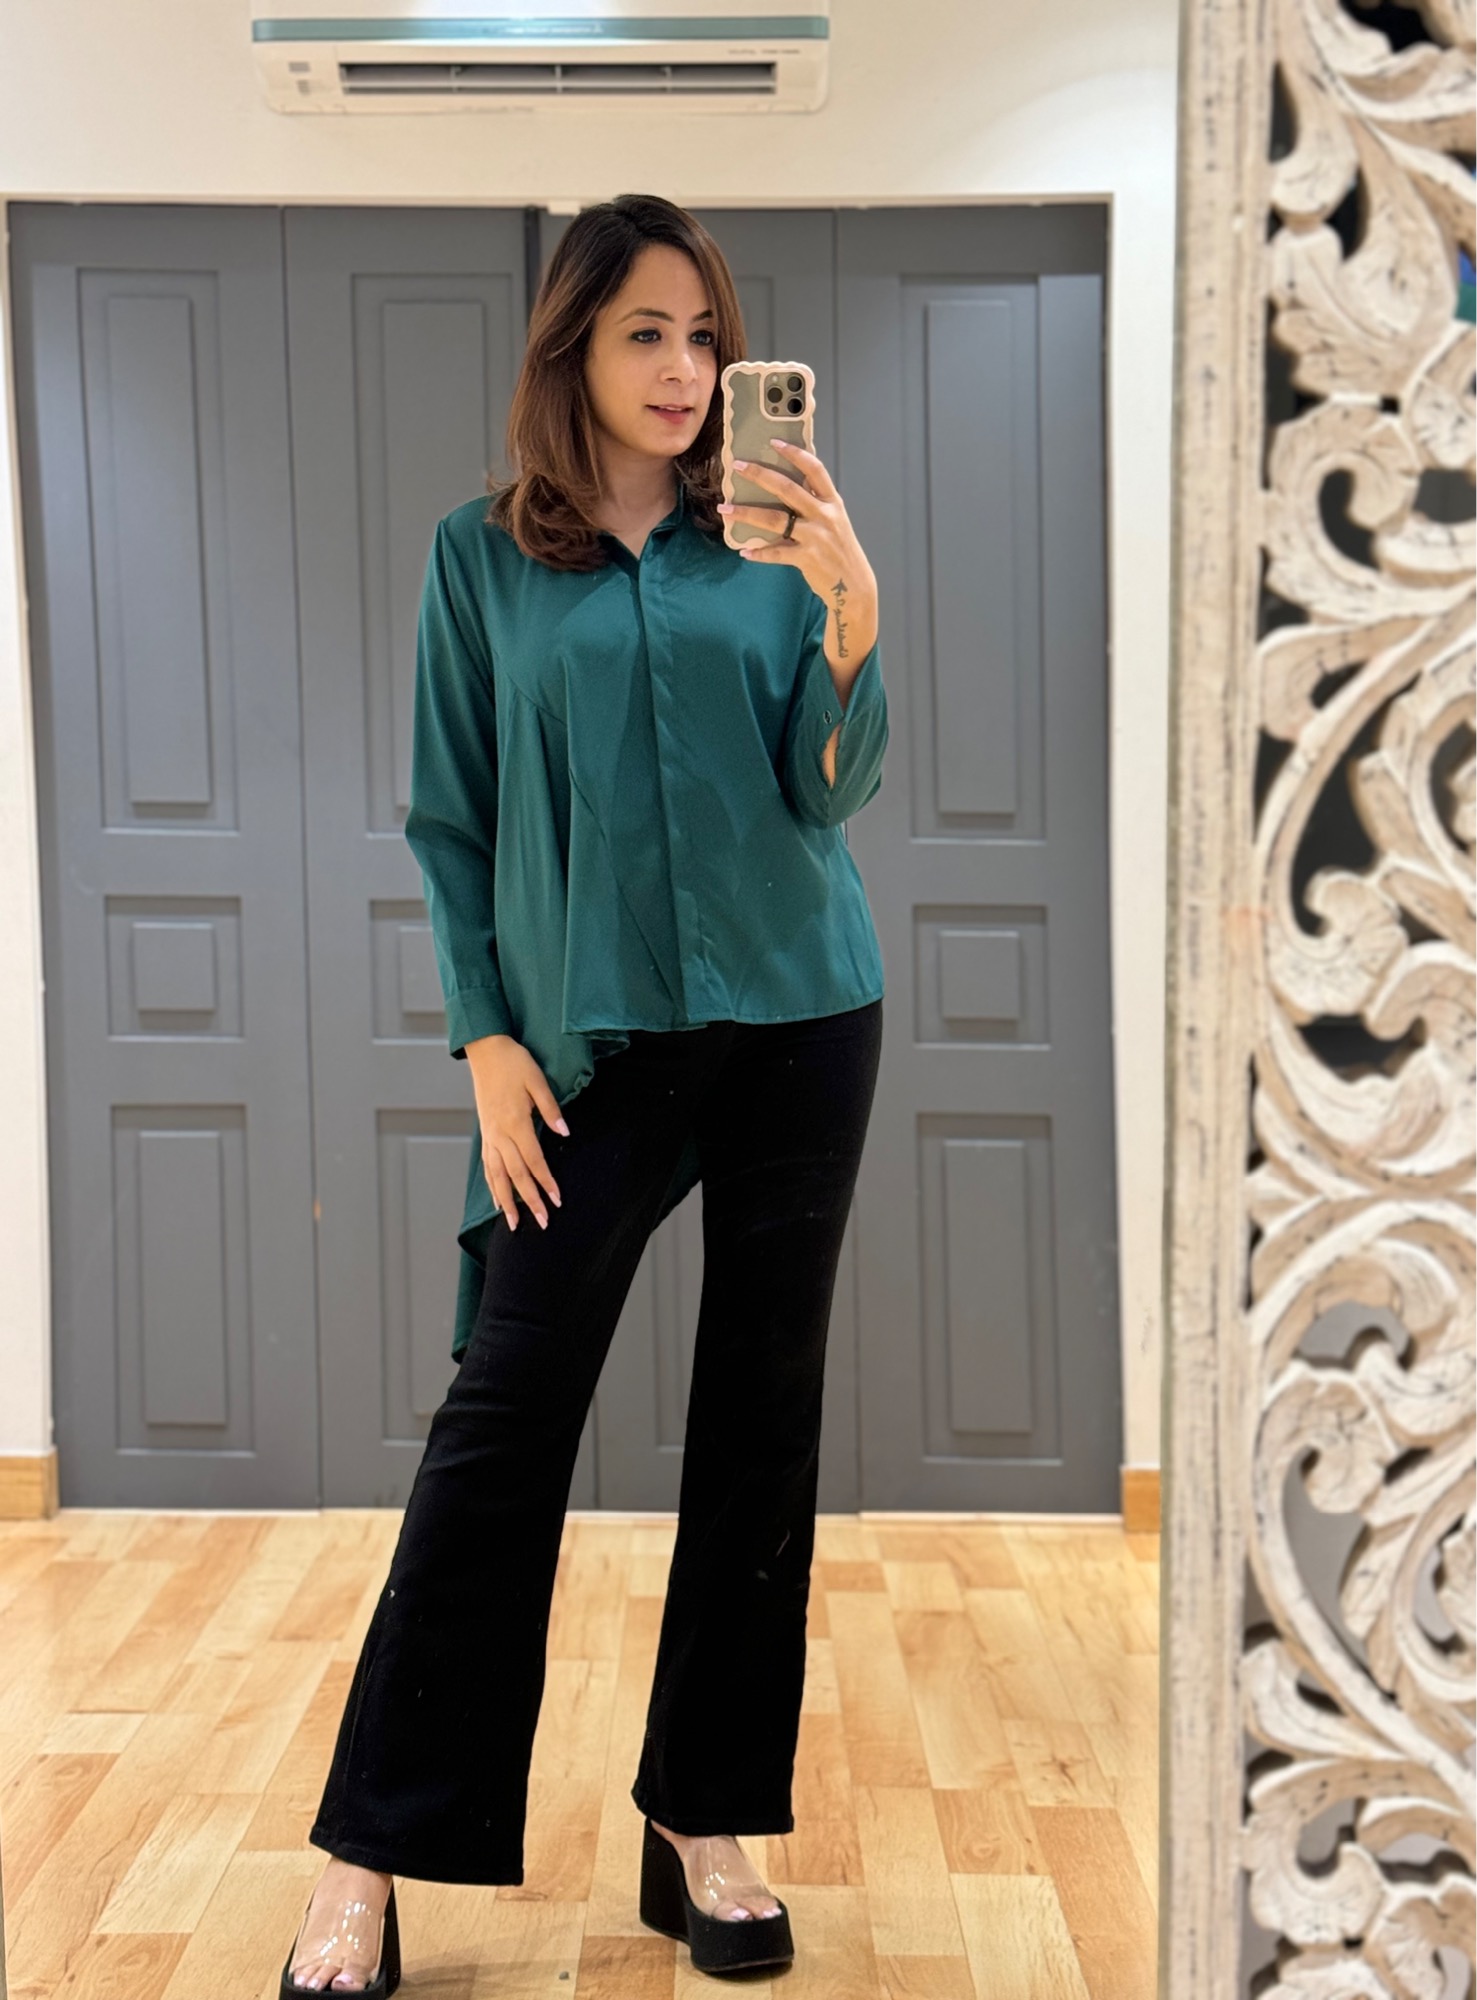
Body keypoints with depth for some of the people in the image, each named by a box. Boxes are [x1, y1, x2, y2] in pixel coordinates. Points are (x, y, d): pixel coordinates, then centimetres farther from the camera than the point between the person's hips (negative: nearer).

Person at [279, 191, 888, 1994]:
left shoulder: (767, 538, 4)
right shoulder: (483, 555, 3)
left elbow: (832, 788, -4)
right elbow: (452, 824, 4)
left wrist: (849, 611, -20)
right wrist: (487, 1041, -4)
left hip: (795, 1020, 2)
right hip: (594, 1037, -2)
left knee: (760, 1418, 7)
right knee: (501, 1418, -3)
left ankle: (710, 1821, 21)